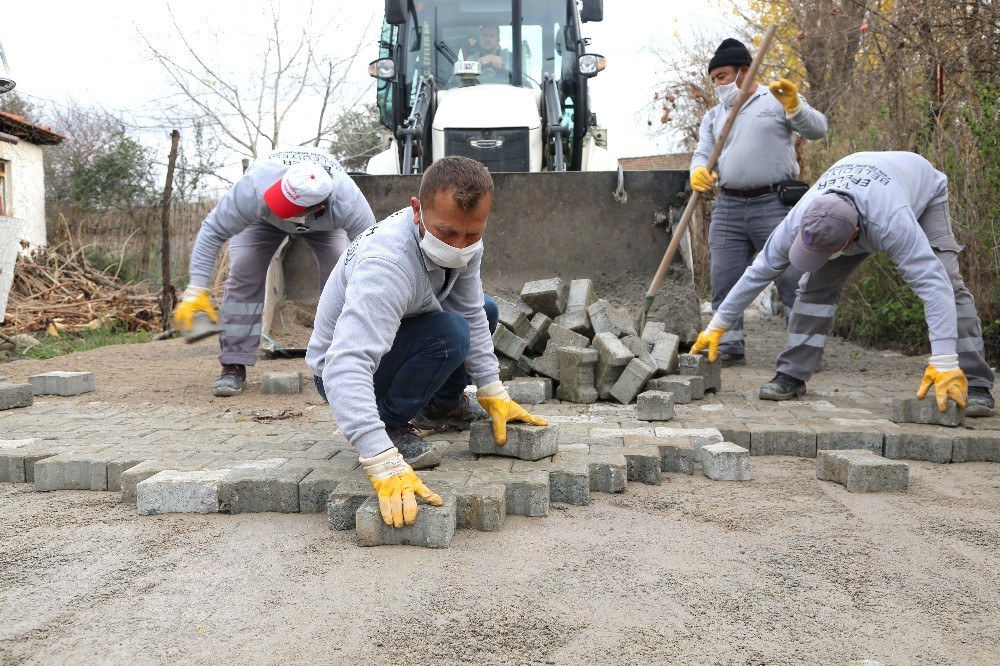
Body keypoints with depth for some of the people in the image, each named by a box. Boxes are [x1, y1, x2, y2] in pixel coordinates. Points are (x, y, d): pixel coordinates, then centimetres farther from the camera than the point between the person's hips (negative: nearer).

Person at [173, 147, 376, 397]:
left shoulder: (348, 202, -45)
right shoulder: (254, 189, -45)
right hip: (263, 219, 0)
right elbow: (213, 231, -33)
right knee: (244, 275, -18)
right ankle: (233, 365, -8)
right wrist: (197, 289, -37)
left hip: (322, 224, 0)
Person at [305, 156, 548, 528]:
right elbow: (345, 367, -49)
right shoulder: (386, 264, -39)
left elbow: (470, 315, -4)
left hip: (395, 337, 8)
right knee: (449, 335, -30)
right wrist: (385, 467, -56)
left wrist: (494, 394, -10)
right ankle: (393, 425, -12)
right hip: (341, 365, -8)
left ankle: (443, 401, 20)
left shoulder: (463, 239, -16)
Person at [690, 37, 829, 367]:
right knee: (723, 280, 5)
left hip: (774, 204, -5)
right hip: (728, 207, 5)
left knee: (792, 277, -6)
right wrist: (699, 171, -12)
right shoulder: (713, 116, 20)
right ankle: (730, 345, 14)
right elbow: (702, 153, 11)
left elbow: (818, 129, -1)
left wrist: (794, 106, -19)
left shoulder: (777, 100, 7)